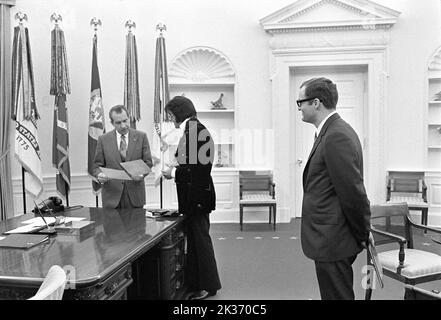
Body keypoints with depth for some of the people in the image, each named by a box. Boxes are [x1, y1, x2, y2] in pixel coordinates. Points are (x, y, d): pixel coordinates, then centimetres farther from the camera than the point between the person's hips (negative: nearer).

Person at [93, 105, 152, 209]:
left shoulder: (141, 136, 4)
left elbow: (148, 162, 4)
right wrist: (99, 175, -13)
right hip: (111, 194, 0)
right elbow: (98, 165, 8)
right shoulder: (103, 139, 5)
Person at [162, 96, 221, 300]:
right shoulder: (193, 129, 12)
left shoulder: (195, 130, -18)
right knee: (195, 239, 16)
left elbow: (196, 167, -22)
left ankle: (208, 285, 16)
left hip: (197, 196, -10)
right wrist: (175, 168, 8)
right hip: (196, 196, 10)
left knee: (200, 239, 2)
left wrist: (173, 172, -11)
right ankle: (196, 283, 29)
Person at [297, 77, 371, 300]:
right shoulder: (332, 132, 11)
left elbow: (353, 192, -21)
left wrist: (362, 235, -9)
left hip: (332, 242, -10)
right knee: (334, 293, 22)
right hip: (331, 239, 10)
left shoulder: (336, 136, -21)